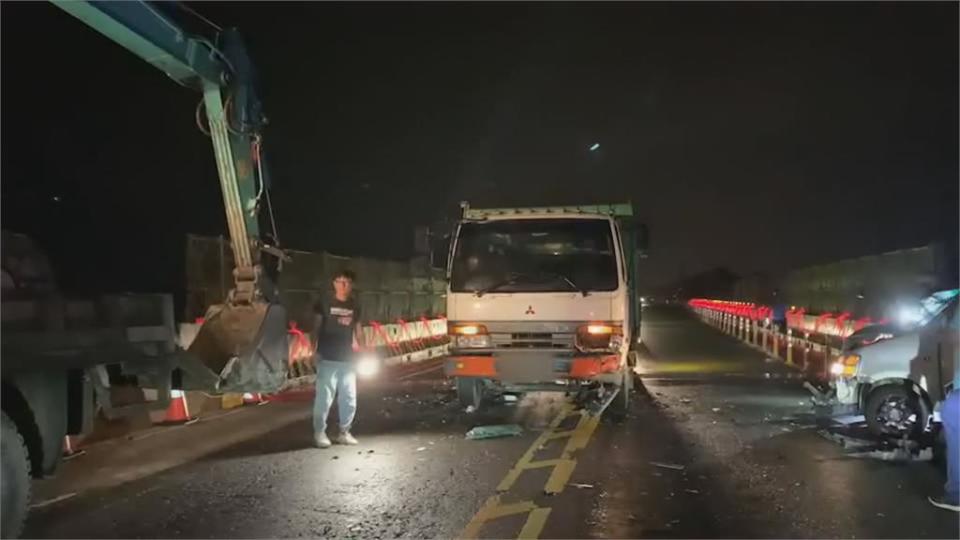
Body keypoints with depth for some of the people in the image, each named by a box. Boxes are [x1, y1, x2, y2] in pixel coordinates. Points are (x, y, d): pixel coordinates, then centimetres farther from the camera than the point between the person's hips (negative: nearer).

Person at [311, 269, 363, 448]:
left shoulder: (354, 306, 10)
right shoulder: (324, 304, -3)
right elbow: (316, 328, -1)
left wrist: (358, 345, 7)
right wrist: (315, 350, -9)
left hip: (347, 359, 4)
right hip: (328, 358, -4)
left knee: (349, 398, 7)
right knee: (324, 397, -6)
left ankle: (344, 432, 19)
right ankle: (319, 432, 7)